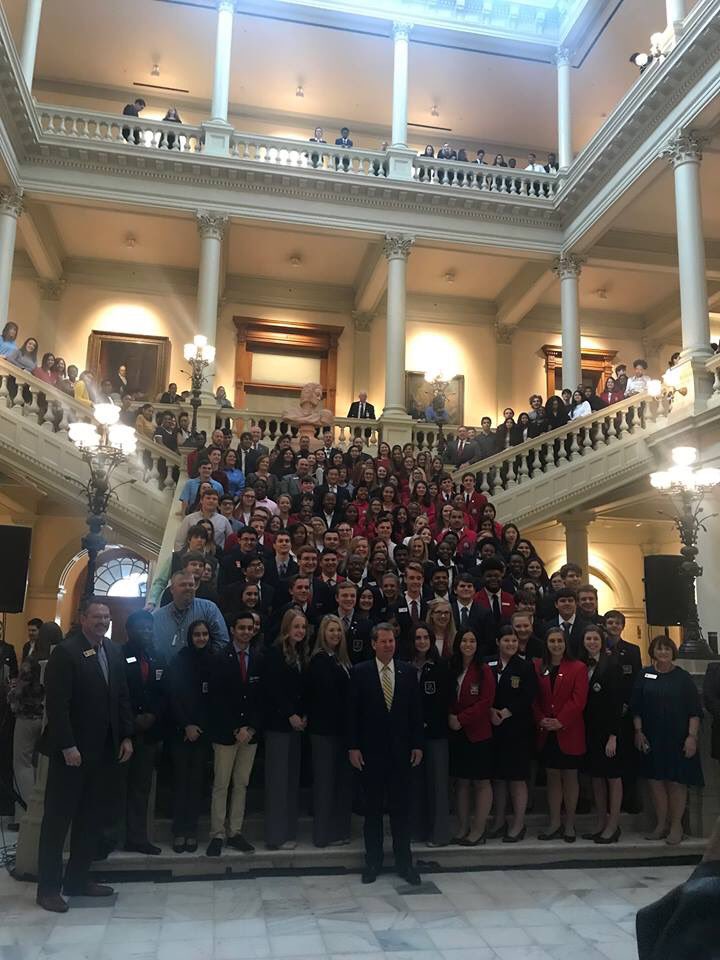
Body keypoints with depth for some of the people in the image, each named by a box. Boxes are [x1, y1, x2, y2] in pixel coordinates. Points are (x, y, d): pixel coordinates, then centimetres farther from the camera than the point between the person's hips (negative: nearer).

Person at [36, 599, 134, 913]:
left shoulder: (113, 652, 8)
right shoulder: (66, 652, -12)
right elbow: (57, 703, -16)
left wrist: (126, 736, 6)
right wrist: (67, 746, -19)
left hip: (102, 749, 6)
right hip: (71, 750, -6)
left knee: (91, 817, 13)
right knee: (58, 818, 5)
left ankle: (77, 879, 25)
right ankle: (48, 887, 15)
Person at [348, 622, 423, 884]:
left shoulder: (408, 671, 3)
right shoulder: (360, 672, -3)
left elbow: (415, 710, 5)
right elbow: (353, 712, -3)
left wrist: (417, 745, 2)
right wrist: (353, 747, -6)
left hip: (401, 749, 1)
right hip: (371, 749, -1)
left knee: (400, 807, 7)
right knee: (373, 808, 9)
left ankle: (404, 862, 18)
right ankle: (373, 861, 21)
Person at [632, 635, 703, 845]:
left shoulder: (683, 677, -2)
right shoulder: (645, 675, 3)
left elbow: (695, 711, -4)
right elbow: (636, 707, 5)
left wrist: (692, 737, -11)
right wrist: (638, 731, -2)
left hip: (677, 739, -2)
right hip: (651, 739, 2)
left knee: (676, 782, 2)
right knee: (655, 781, 6)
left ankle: (676, 826, 14)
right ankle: (661, 824, 18)